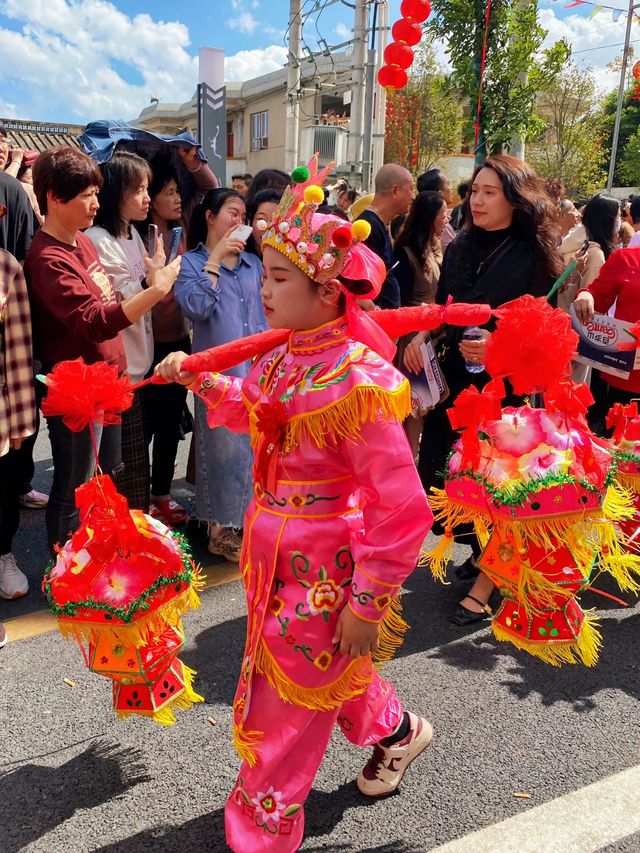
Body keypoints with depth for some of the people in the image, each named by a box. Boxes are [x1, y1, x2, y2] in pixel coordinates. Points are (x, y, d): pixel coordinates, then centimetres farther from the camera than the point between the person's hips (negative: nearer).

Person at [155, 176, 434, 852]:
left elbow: (401, 510, -24)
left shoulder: (356, 381, -26)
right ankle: (394, 731, 57)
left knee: (281, 712, 8)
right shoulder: (283, 355, -1)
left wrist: (368, 604, -18)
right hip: (274, 554, 8)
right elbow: (253, 412, 21)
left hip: (320, 571, -8)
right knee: (325, 667, 29)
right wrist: (204, 382, 5)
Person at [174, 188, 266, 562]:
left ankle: (249, 517, 27)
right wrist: (215, 258, -13)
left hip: (257, 369, 5)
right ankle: (221, 527, 16)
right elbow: (196, 306, -18)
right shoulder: (191, 262, 2)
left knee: (256, 444, 11)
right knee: (224, 447, 2)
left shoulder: (254, 263, 15)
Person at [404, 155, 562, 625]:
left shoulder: (535, 255, -8)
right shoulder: (461, 248, 8)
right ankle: (484, 550, 34)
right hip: (454, 381, 6)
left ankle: (488, 580, 17)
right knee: (446, 475, 10)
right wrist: (421, 337, -6)